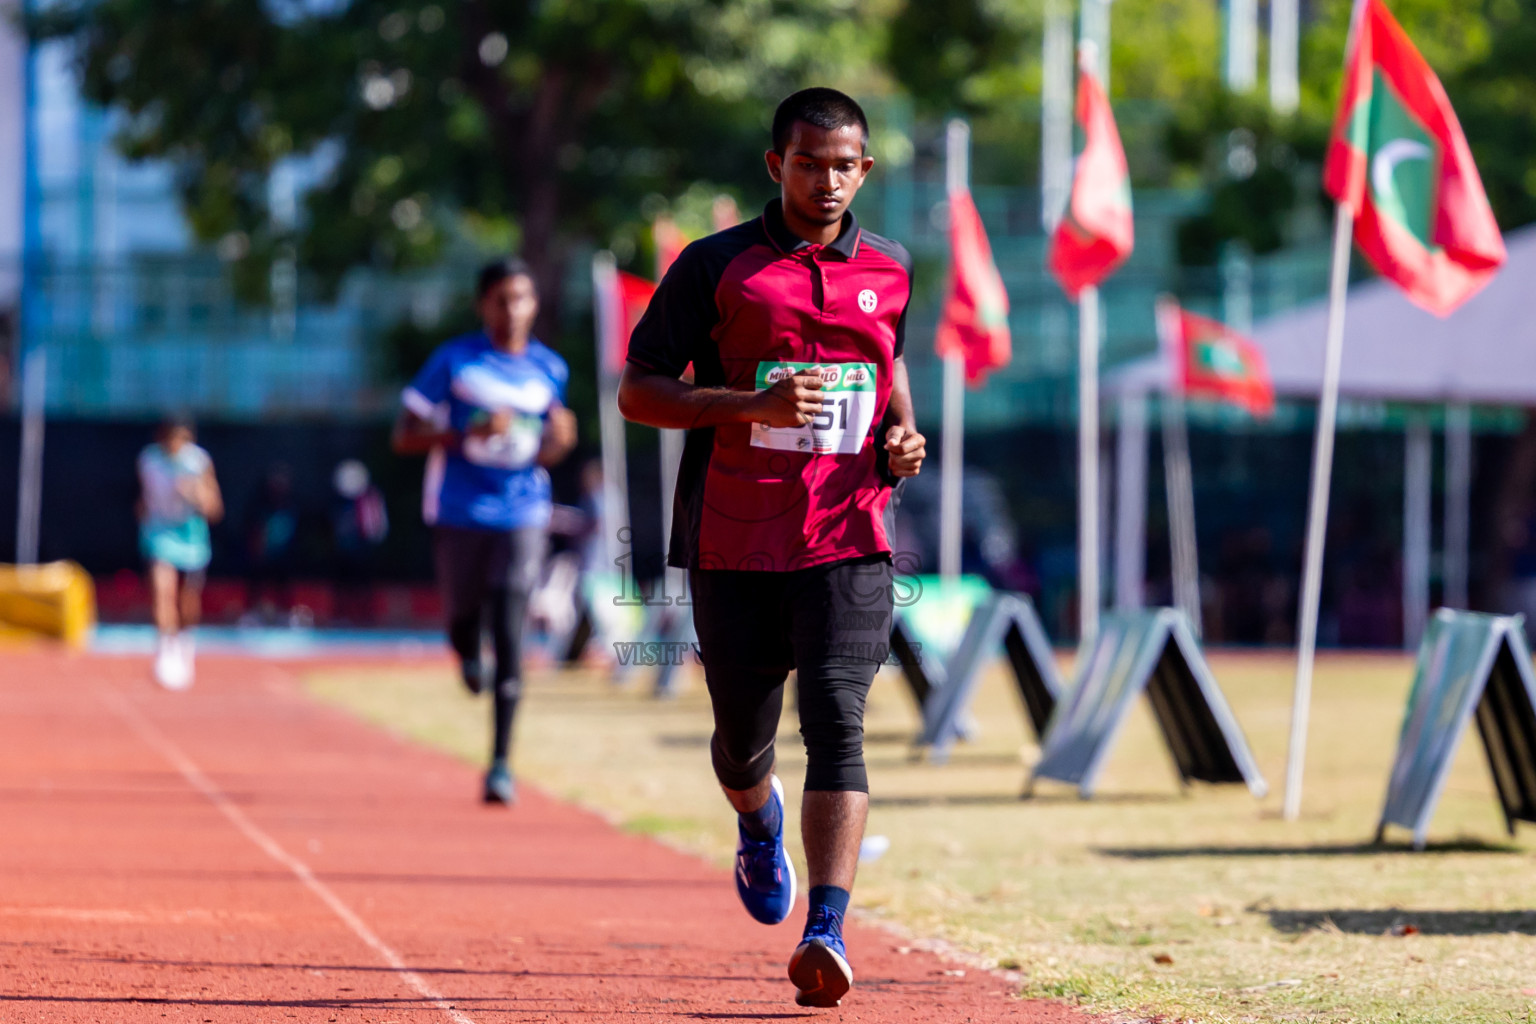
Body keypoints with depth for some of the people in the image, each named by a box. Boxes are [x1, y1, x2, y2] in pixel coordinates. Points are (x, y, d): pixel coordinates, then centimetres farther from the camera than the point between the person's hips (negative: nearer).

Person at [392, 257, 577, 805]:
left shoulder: (549, 369, 7)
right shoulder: (452, 360, -2)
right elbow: (404, 436, -3)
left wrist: (557, 442, -2)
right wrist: (470, 433, -17)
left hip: (522, 517, 1)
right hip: (459, 512, -1)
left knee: (509, 634, -11)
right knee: (463, 617, 10)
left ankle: (501, 763, -8)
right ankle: (465, 648, 52)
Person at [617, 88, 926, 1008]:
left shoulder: (890, 271, 9)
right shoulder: (717, 267, -1)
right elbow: (637, 391, -2)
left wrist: (903, 435, 6)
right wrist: (751, 403, -17)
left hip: (848, 542, 0)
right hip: (735, 544, 0)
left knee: (837, 719, -18)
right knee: (743, 737, 11)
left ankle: (828, 930, -25)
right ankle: (760, 824, 48)